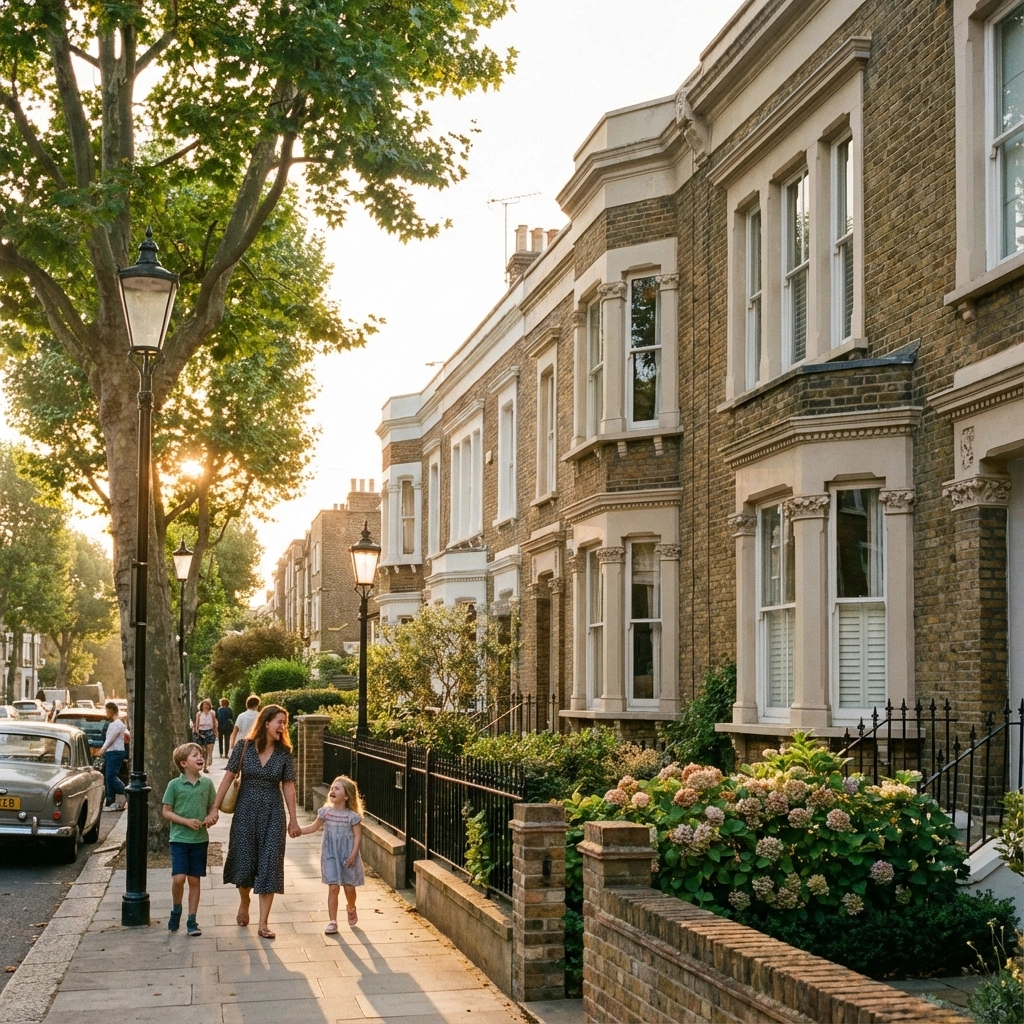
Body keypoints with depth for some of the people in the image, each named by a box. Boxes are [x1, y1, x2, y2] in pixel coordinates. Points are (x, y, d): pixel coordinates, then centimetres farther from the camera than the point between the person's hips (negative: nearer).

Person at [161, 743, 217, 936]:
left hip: (200, 839, 3)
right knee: (178, 878, -13)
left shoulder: (207, 784, 3)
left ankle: (192, 921, 15)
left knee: (194, 880, 6)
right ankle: (176, 910, 14)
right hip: (179, 838, -3)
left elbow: (212, 807, 12)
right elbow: (166, 811, -3)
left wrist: (210, 817, -10)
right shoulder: (175, 785, -6)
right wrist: (186, 821, -15)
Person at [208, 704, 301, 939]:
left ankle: (263, 923, 3)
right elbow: (229, 777, -4)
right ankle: (244, 903, 39)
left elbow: (288, 786, 1)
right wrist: (216, 807, -8)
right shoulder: (244, 747, -6)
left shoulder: (283, 752, -2)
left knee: (269, 865, -2)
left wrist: (293, 820, 2)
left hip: (272, 813, 1)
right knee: (244, 861, 7)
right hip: (245, 810, -1)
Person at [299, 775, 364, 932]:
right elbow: (314, 827, 12)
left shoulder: (352, 816, -10)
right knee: (333, 887, -5)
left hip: (348, 856, -2)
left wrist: (353, 854, -15)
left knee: (349, 887, 7)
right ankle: (332, 922, 0)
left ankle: (351, 909, 39)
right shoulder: (325, 812, 0)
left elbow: (358, 835, -8)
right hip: (331, 855, 2)